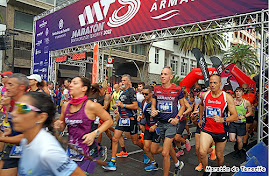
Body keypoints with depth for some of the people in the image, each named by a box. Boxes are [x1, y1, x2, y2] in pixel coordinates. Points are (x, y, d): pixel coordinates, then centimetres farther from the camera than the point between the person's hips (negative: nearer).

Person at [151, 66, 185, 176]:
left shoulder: (177, 89, -8)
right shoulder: (156, 89, 2)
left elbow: (183, 106, 3)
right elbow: (153, 105, 10)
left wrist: (177, 118, -11)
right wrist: (153, 111, -12)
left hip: (171, 123, -5)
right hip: (160, 122, 5)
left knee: (165, 153, -9)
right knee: (169, 146, 24)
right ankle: (178, 164, 51)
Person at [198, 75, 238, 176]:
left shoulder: (227, 97, -11)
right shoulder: (204, 95, -2)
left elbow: (235, 116, -13)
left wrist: (222, 119, -30)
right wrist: (200, 119, 24)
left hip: (221, 131, -1)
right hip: (207, 129, 1)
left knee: (219, 155, 14)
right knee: (202, 152, -16)